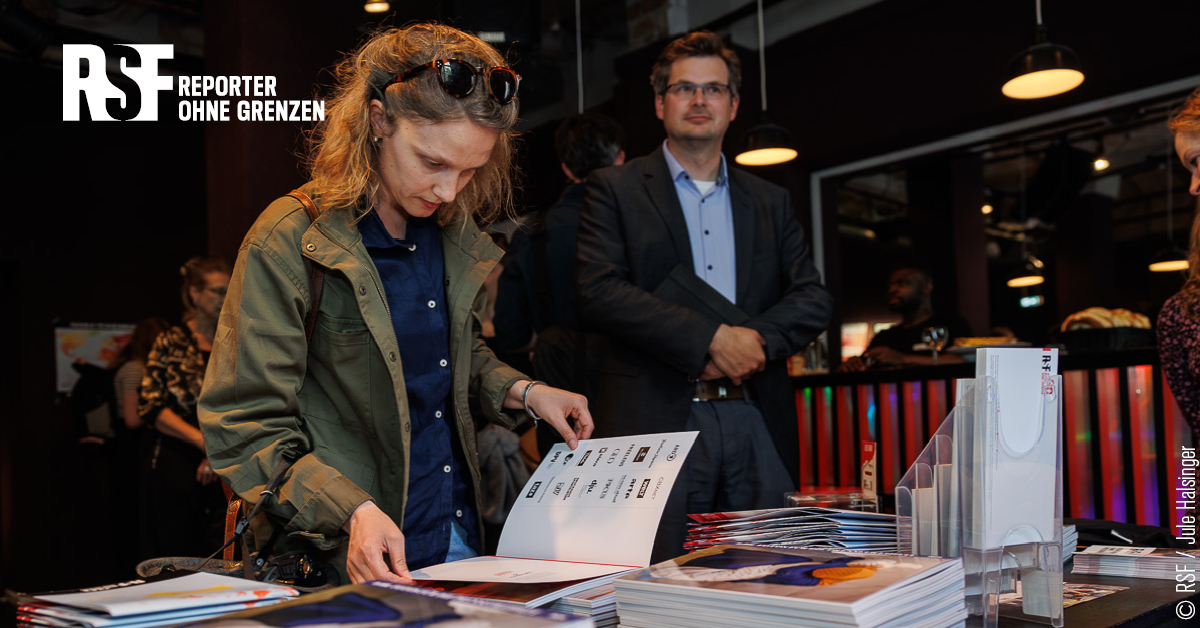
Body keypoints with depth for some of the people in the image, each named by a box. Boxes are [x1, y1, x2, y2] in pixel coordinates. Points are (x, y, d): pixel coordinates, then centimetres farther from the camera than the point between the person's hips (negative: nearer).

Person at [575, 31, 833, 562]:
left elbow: (813, 298, 12)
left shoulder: (770, 201, 19)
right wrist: (710, 338, -14)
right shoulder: (614, 189, 6)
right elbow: (599, 292, -7)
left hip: (757, 423, 4)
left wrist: (756, 340, -9)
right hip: (657, 421, -3)